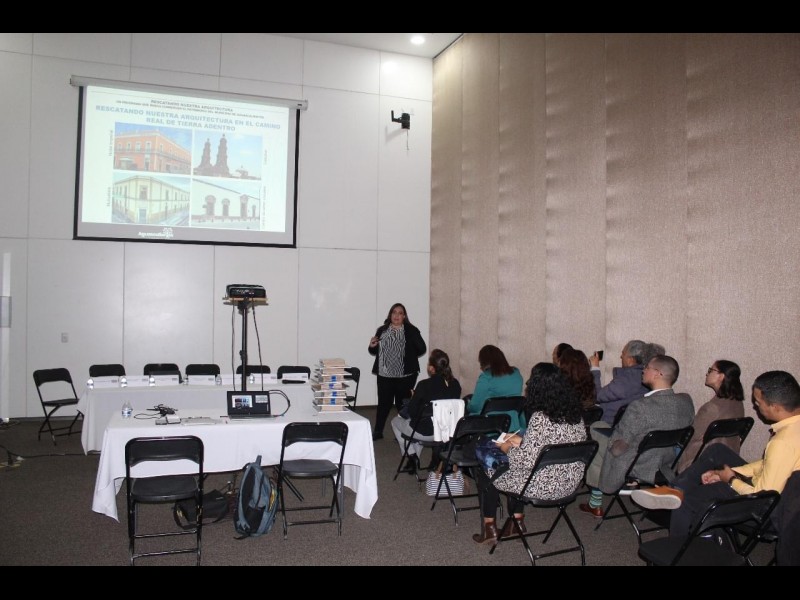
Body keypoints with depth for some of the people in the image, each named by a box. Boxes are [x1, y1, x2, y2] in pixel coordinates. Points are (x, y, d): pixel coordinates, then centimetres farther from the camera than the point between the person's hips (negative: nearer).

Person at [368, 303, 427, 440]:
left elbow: (422, 349, -3)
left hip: (405, 375, -2)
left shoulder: (411, 331, -2)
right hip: (384, 374, 2)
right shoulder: (382, 330, 8)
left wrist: (408, 357, -3)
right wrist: (372, 346, -5)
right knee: (383, 403, 6)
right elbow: (375, 352, 16)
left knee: (402, 403, 5)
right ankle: (378, 431, 19)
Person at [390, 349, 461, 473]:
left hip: (425, 433, -5)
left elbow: (411, 412, -14)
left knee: (396, 421, 24)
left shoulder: (424, 385, -23)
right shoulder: (455, 384, -8)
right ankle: (415, 458, 38)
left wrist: (413, 397, 8)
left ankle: (411, 456, 19)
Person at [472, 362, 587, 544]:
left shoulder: (540, 418, -26)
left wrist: (509, 449, -5)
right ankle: (517, 521, 34)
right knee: (514, 469, 31)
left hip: (544, 487, -8)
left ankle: (490, 529, 23)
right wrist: (522, 442, 11)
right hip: (571, 482, 8)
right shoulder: (575, 413, -2)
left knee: (484, 471, 13)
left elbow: (527, 461, -23)